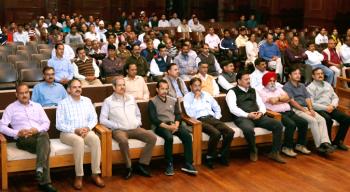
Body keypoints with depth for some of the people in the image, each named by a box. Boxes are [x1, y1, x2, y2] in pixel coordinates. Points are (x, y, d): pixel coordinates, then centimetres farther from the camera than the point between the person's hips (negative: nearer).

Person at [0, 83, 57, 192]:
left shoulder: (37, 106, 22)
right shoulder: (11, 108, 13)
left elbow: (46, 123, 14)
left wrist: (37, 129, -8)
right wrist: (17, 133, -14)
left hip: (39, 135, 3)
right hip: (23, 139, -3)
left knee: (44, 136, -38)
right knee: (45, 146, -36)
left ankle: (40, 169, -52)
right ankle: (45, 182, -41)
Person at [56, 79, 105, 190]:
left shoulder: (87, 101, 11)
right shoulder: (63, 104, -2)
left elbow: (94, 118, 9)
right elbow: (59, 124, -7)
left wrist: (88, 128, -12)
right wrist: (75, 130, -18)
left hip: (85, 131, 4)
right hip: (68, 132, -3)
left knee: (96, 139, -30)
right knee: (79, 141, -37)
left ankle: (95, 174, -25)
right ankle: (79, 176, -28)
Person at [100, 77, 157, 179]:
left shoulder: (131, 99, 18)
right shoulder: (108, 101, 3)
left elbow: (138, 114, 26)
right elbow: (103, 120, -4)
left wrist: (138, 123, 5)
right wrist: (118, 126, -11)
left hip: (135, 129, 5)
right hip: (119, 130, -5)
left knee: (152, 137, -19)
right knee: (123, 141, -39)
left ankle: (142, 164, -13)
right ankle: (129, 167, -20)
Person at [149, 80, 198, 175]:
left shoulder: (173, 100, 20)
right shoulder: (152, 102, 5)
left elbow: (178, 114, 14)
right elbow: (153, 119, -5)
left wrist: (176, 124, -8)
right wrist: (167, 126, -16)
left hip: (174, 124, 4)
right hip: (161, 126, -4)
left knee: (187, 136, -24)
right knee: (169, 137, -36)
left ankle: (188, 164, -23)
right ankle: (169, 165, -25)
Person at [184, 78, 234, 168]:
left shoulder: (206, 94, 22)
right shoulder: (187, 97, 4)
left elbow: (217, 107, 28)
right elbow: (190, 114, -10)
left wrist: (217, 117, 10)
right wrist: (196, 99, -8)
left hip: (212, 118, 6)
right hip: (200, 120, -6)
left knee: (230, 132, -19)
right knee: (216, 133, -33)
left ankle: (222, 155, -2)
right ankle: (209, 157, -14)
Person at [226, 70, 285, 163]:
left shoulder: (253, 91, 24)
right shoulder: (232, 92, 5)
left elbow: (261, 104, 19)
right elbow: (233, 108, -10)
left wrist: (261, 112, -6)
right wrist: (247, 115, -20)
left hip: (258, 116, 6)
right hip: (242, 117, -6)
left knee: (278, 124, -15)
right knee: (249, 129, -40)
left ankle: (274, 152, -6)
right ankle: (253, 151, -10)